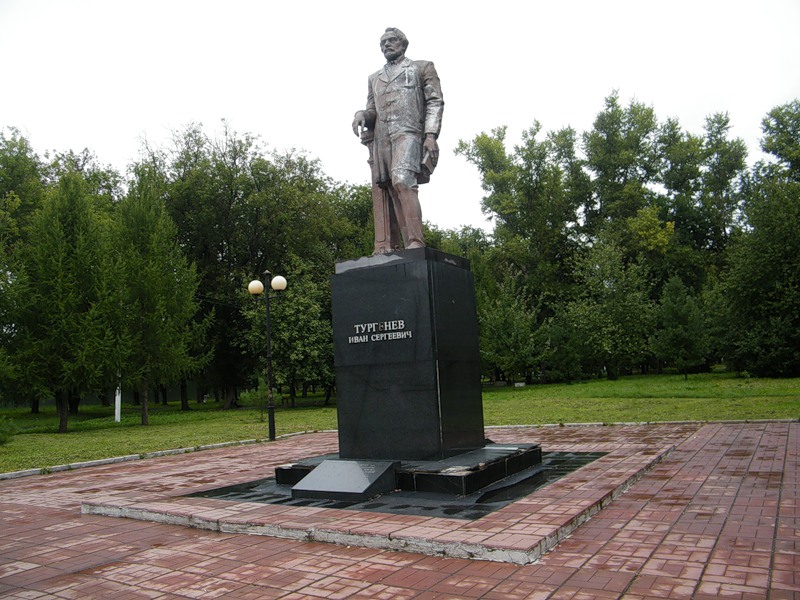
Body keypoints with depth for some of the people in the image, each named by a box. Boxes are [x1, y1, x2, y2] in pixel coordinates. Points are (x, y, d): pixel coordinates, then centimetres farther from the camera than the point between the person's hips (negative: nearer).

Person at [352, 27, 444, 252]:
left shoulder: (422, 67, 17)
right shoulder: (374, 78, 30)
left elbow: (435, 102, 6)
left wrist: (431, 134, -9)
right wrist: (362, 115, -1)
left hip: (407, 132, -5)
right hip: (380, 138, 5)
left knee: (402, 180, -27)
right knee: (381, 188, -6)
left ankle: (415, 242, -32)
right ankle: (385, 248, -10)